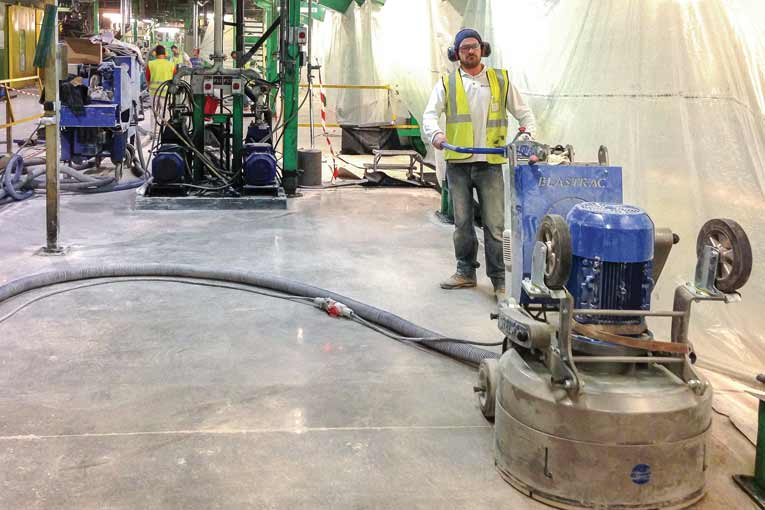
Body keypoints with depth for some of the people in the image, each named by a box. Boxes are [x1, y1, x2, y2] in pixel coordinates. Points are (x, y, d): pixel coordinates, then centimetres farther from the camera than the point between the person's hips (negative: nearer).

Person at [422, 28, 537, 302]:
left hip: (490, 164, -1)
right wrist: (436, 134, -27)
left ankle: (500, 279, 3)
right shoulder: (447, 83, 7)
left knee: (495, 224, -4)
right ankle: (466, 272, 23)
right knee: (462, 223, 10)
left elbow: (524, 113, 9)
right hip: (458, 164, 1)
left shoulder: (501, 80, 9)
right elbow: (430, 114, -5)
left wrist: (530, 135, -11)